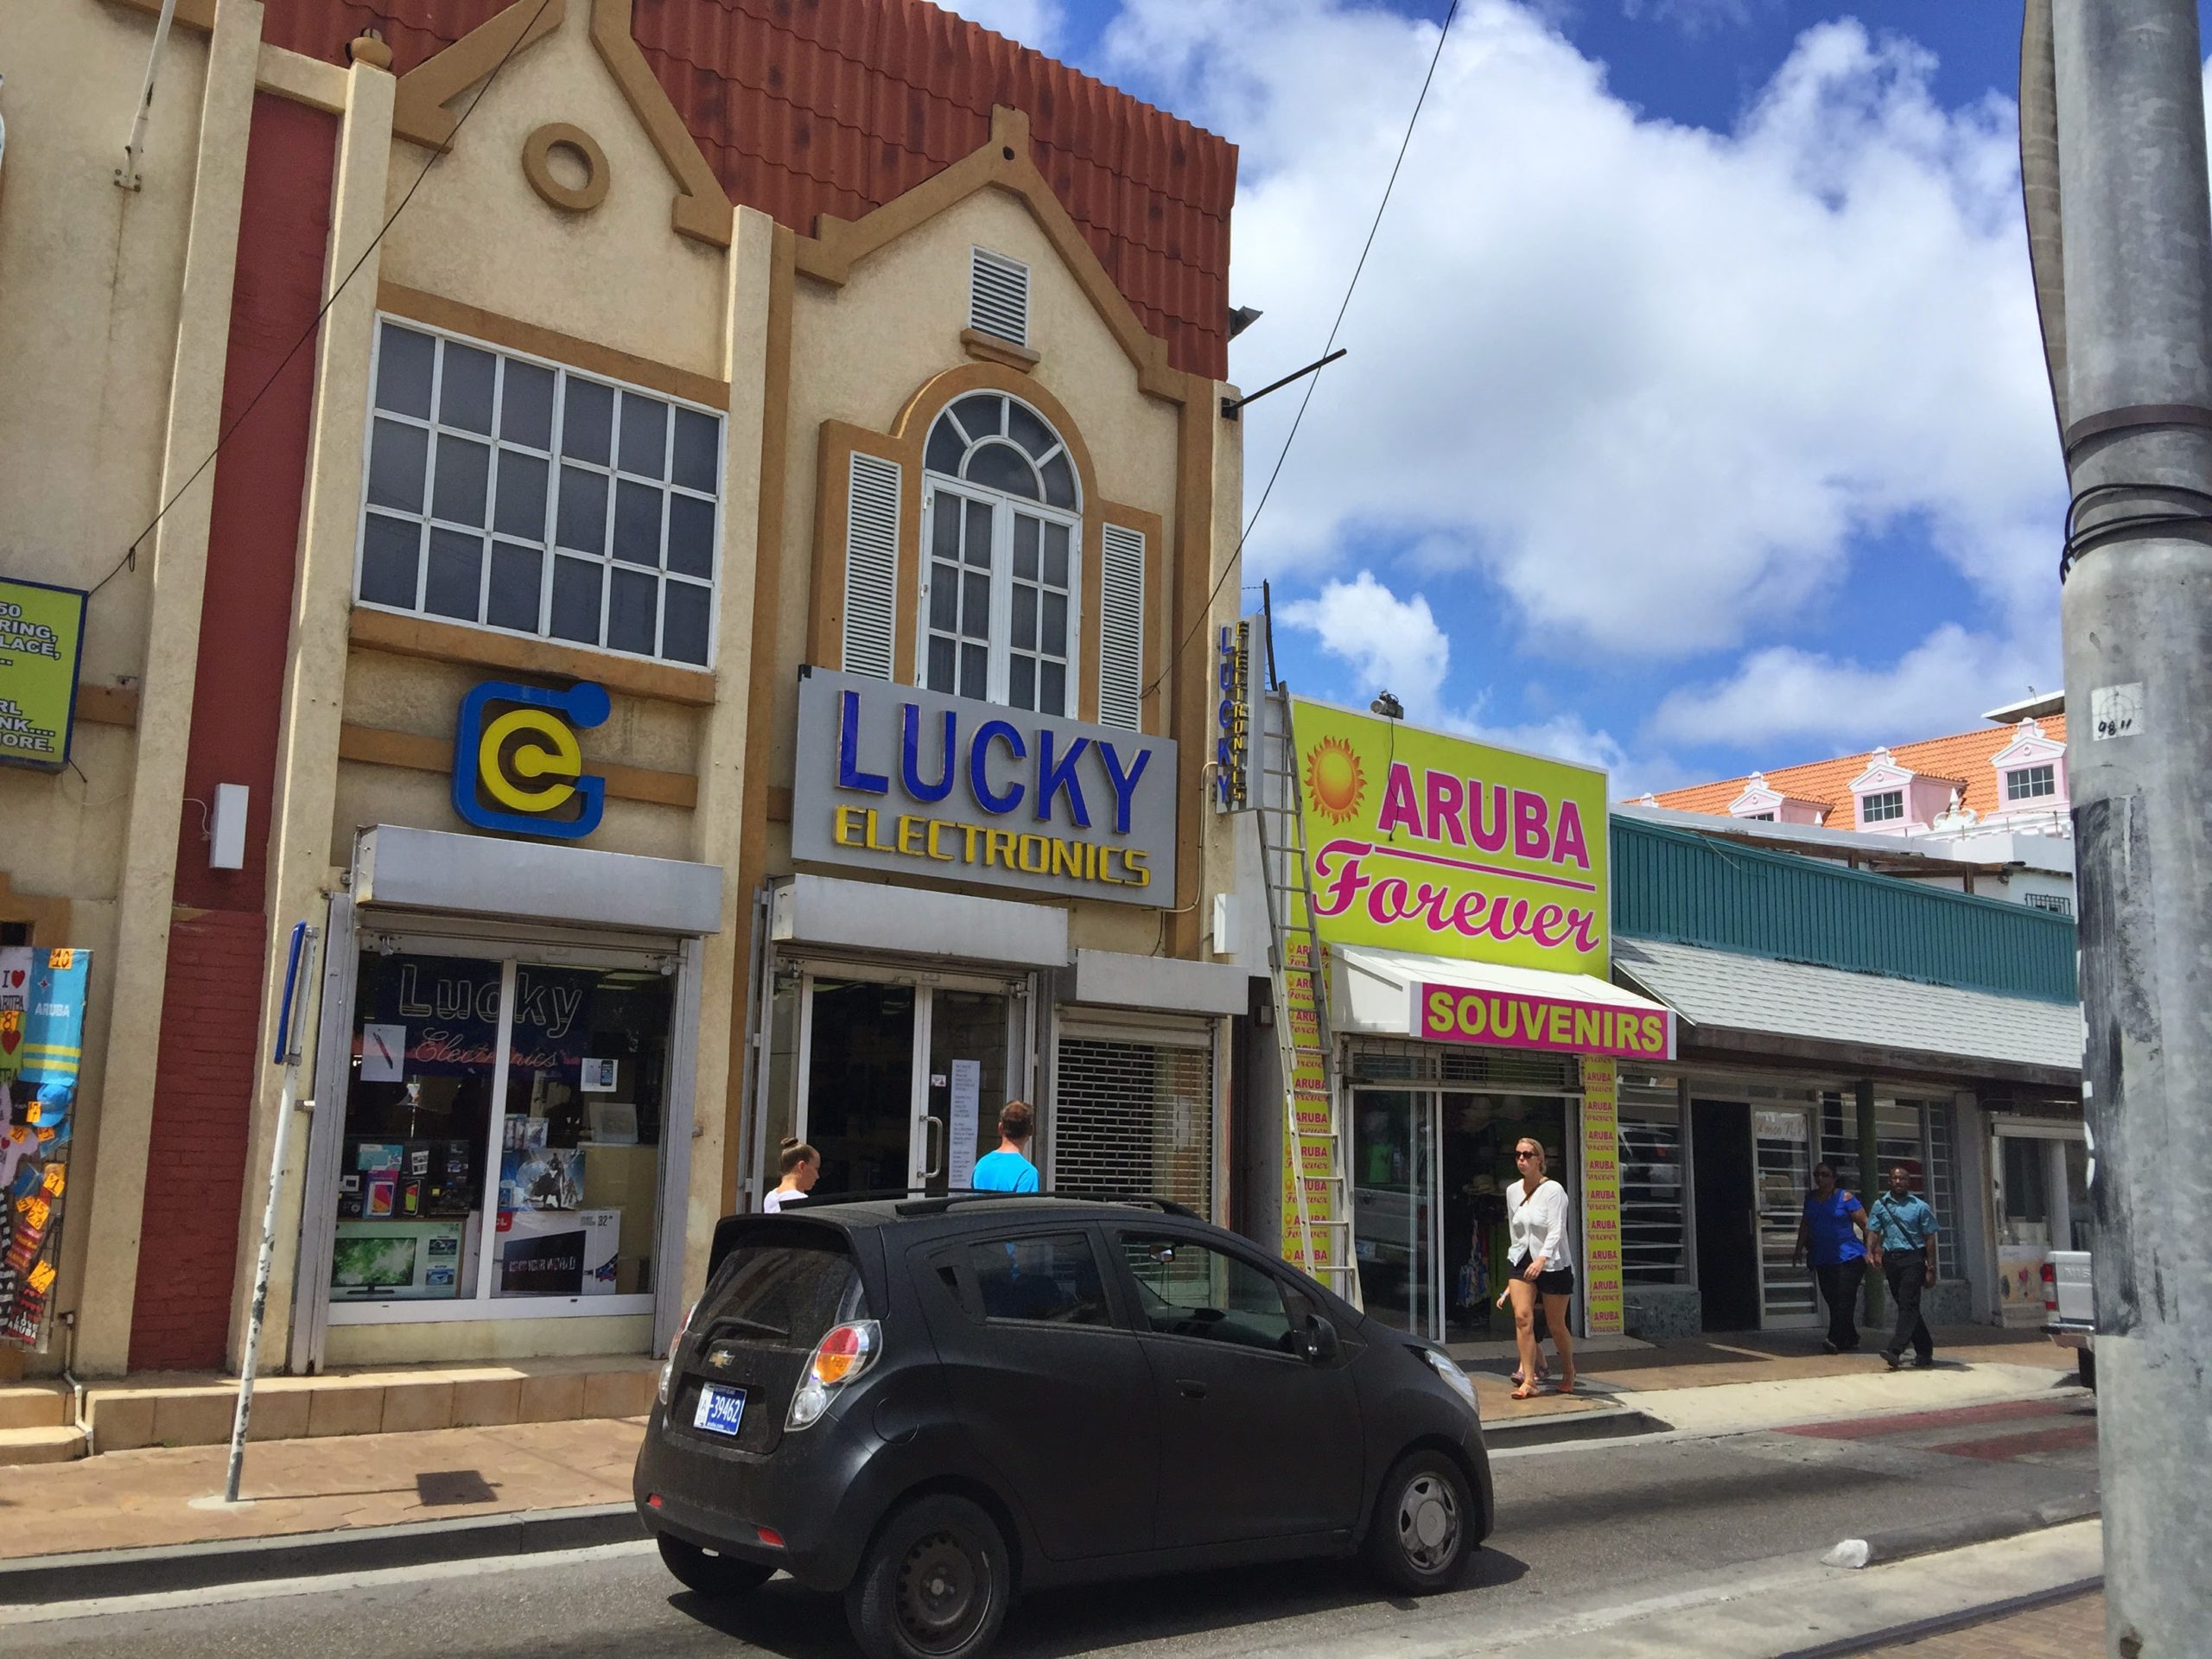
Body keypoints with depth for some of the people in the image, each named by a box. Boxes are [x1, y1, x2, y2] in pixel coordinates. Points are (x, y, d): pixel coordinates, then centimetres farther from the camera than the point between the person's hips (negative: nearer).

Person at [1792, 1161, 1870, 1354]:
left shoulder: (1844, 1198, -4)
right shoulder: (1810, 1198, 12)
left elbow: (1865, 1224, -7)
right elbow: (1805, 1225, 21)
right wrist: (1799, 1249, 21)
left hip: (1850, 1256, -6)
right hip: (1823, 1260, 6)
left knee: (1844, 1297, -15)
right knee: (1832, 1300, 4)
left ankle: (1836, 1339, -22)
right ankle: (1850, 1341, 12)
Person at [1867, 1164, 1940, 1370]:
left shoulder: (1920, 1207, 0)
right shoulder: (1880, 1205, 9)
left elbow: (1929, 1238, 0)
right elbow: (1873, 1232, 6)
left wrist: (1931, 1268, -4)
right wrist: (1873, 1253, -13)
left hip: (1913, 1258, -4)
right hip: (1891, 1259, 4)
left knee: (1908, 1305, -14)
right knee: (1904, 1305, 9)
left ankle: (1896, 1351, -23)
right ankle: (1925, 1351, 20)